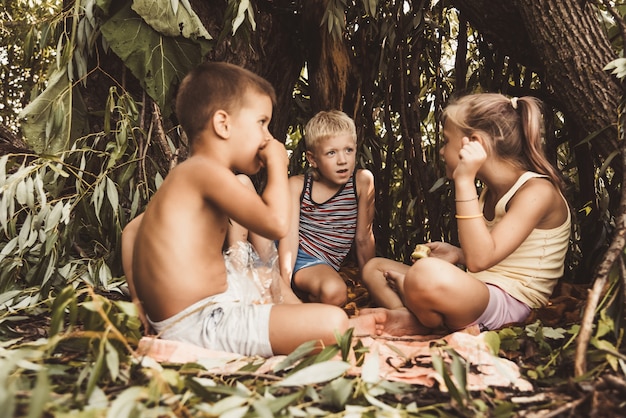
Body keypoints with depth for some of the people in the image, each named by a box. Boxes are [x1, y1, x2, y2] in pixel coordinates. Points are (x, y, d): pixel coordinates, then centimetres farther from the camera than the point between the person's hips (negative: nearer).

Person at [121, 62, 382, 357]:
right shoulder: (207, 171, -19)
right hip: (199, 326, -11)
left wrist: (139, 297, 20)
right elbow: (276, 224, -30)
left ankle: (352, 326, 27)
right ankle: (350, 332, 13)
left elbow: (132, 230, 21)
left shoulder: (186, 177, 13)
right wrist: (277, 164, -13)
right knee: (331, 322, -20)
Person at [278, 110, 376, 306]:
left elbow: (363, 239, -2)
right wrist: (284, 283, -23)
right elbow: (290, 234, -12)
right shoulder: (297, 185, -3)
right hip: (283, 254, 2)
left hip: (316, 264, -1)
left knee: (335, 292, -38)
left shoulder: (362, 180, -7)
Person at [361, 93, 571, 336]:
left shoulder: (537, 191, -16)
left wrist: (464, 181, -26)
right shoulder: (491, 191, 12)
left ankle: (430, 325, -7)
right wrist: (457, 255, 1)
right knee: (375, 268, 12)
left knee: (427, 273, -40)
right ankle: (411, 317, -17)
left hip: (508, 304, -9)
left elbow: (479, 260, -27)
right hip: (479, 298, 9)